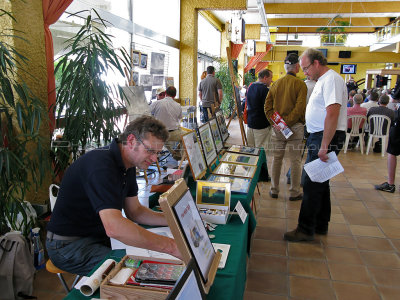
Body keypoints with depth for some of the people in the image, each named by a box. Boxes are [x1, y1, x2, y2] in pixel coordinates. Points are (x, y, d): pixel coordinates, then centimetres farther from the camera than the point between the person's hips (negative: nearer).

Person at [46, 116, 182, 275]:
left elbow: (134, 211, 8)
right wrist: (169, 246, -42)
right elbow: (114, 228, -41)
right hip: (68, 244, -9)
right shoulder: (101, 164, -29)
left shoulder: (128, 166, 3)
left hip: (99, 236, 9)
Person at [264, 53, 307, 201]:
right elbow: (300, 107, -17)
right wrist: (289, 121, -9)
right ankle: (294, 192, 14)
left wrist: (274, 121, 2)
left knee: (276, 158, 13)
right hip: (295, 127, -5)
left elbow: (267, 105, 5)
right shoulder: (300, 84, -8)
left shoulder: (277, 83, 7)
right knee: (295, 161, 5)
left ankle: (274, 190, 22)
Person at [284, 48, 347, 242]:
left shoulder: (331, 79, -14)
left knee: (313, 184, -6)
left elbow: (333, 113, -24)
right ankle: (320, 225, 28)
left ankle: (306, 230, 4)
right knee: (320, 182, 16)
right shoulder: (322, 80, 18)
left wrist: (324, 146, -26)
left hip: (327, 138, -11)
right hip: (319, 136, 11)